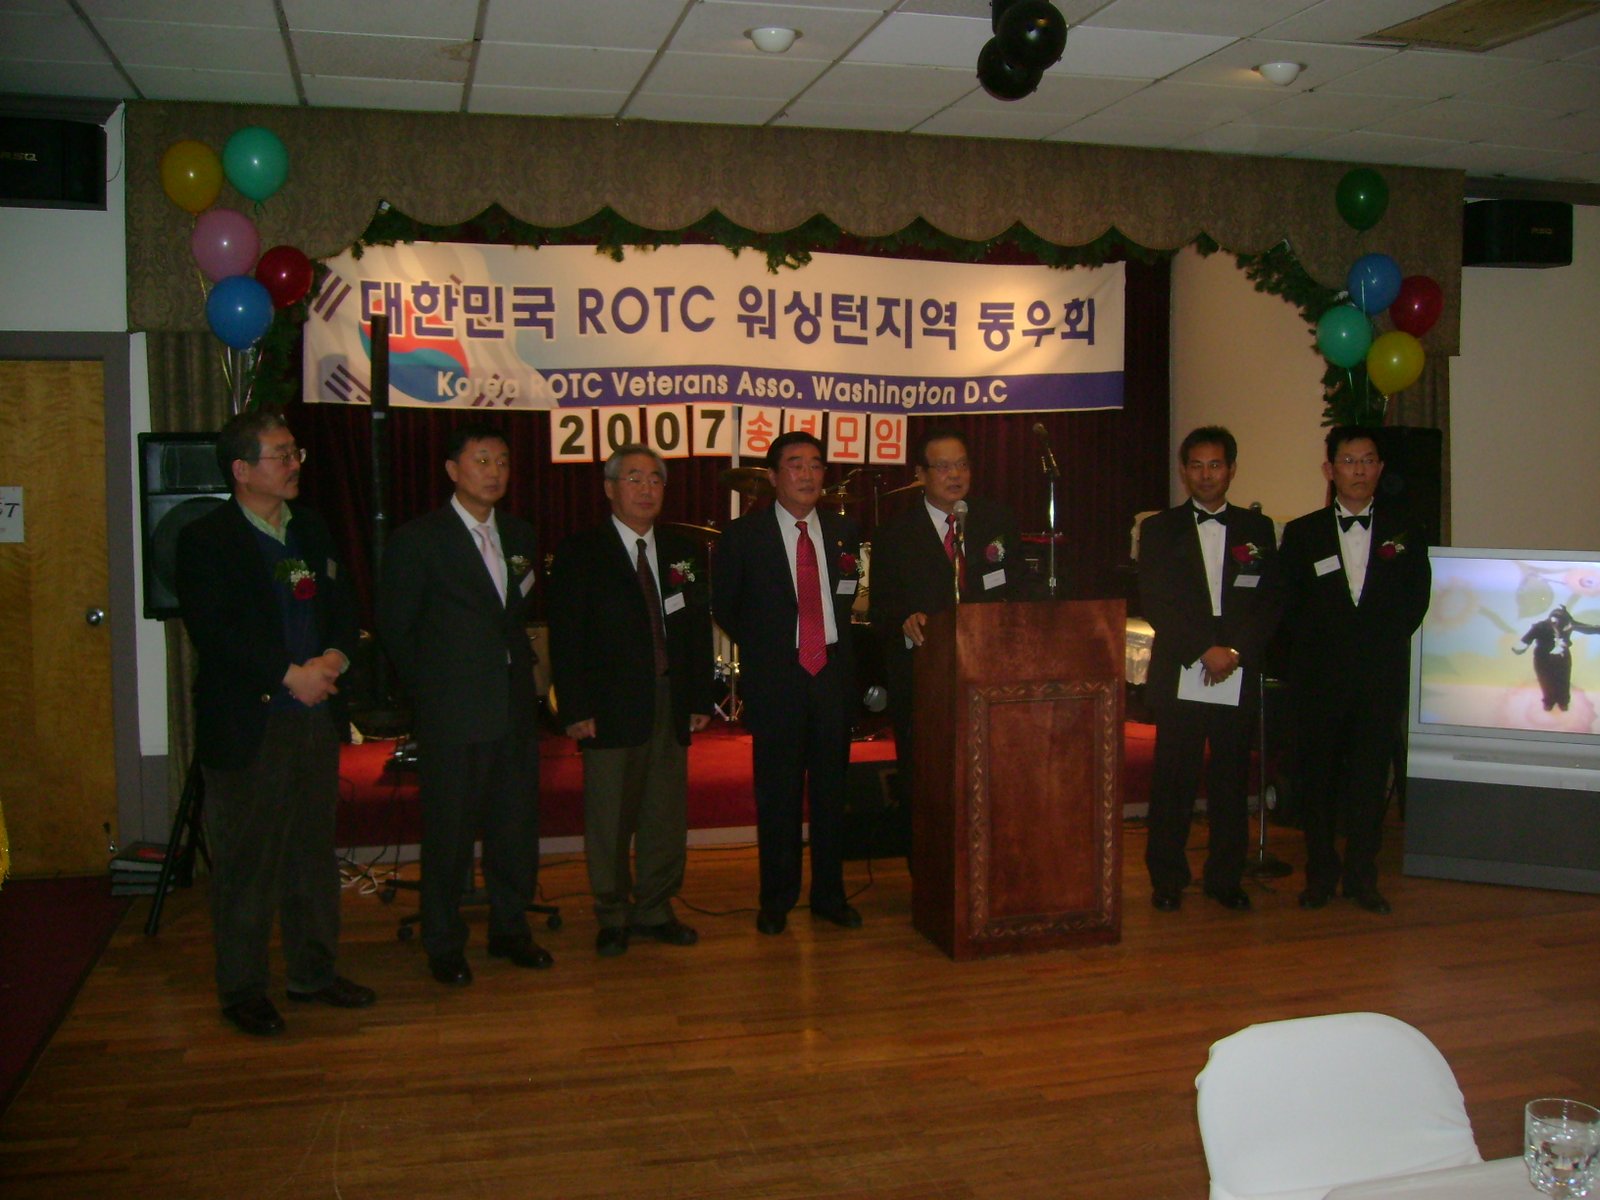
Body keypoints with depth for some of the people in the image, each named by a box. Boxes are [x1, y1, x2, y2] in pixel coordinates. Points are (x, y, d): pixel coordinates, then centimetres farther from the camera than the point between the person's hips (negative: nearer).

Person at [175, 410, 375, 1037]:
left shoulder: (311, 528, 13)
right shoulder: (205, 539, -7)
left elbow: (342, 604, 12)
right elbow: (215, 632, -16)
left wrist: (333, 657, -8)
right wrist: (291, 674, -17)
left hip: (315, 717, 6)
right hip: (246, 726, -6)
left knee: (313, 851, 14)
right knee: (246, 863, 2)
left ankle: (314, 971, 27)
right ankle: (242, 990, 15)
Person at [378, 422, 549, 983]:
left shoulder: (520, 536, 11)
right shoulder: (418, 539, -6)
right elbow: (395, 627, -2)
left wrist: (520, 666, 8)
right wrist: (430, 689, 1)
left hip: (515, 706, 5)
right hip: (452, 715, -5)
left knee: (517, 826, 10)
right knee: (450, 832, 3)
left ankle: (510, 930, 27)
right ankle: (444, 944, 18)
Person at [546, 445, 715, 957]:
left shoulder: (682, 551, 12)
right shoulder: (580, 553, -2)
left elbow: (699, 628, 13)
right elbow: (566, 637, -6)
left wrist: (700, 699, 7)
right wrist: (576, 709, -12)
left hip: (672, 705, 4)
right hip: (612, 708, -4)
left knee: (667, 817, 9)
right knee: (609, 819, 4)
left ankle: (654, 910, 23)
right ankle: (612, 917, 18)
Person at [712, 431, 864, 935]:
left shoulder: (843, 531, 8)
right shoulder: (744, 534, -3)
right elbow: (724, 606, 6)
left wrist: (835, 643, 9)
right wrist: (762, 648, 5)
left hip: (833, 672, 3)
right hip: (776, 679, -3)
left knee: (831, 789, 10)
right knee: (778, 794, 4)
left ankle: (829, 894, 22)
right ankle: (777, 899, 17)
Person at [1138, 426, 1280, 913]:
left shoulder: (1257, 529, 12)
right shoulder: (1159, 530, 7)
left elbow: (1270, 603, 6)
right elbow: (1155, 603, -2)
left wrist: (1237, 651, -9)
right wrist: (1204, 649, -12)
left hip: (1239, 678, 2)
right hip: (1178, 677, -1)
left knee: (1231, 781, 5)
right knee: (1173, 781, 0)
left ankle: (1225, 877, 16)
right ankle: (1166, 879, 10)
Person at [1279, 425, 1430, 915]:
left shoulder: (1405, 531, 9)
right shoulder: (1301, 533, 7)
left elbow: (1416, 601, 9)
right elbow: (1288, 607, 6)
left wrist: (1378, 642, 1)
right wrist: (1317, 647, -3)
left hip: (1381, 677, 0)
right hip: (1319, 677, 0)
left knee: (1371, 778, 3)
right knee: (1317, 777, 3)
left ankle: (1362, 876, 14)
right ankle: (1320, 875, 14)